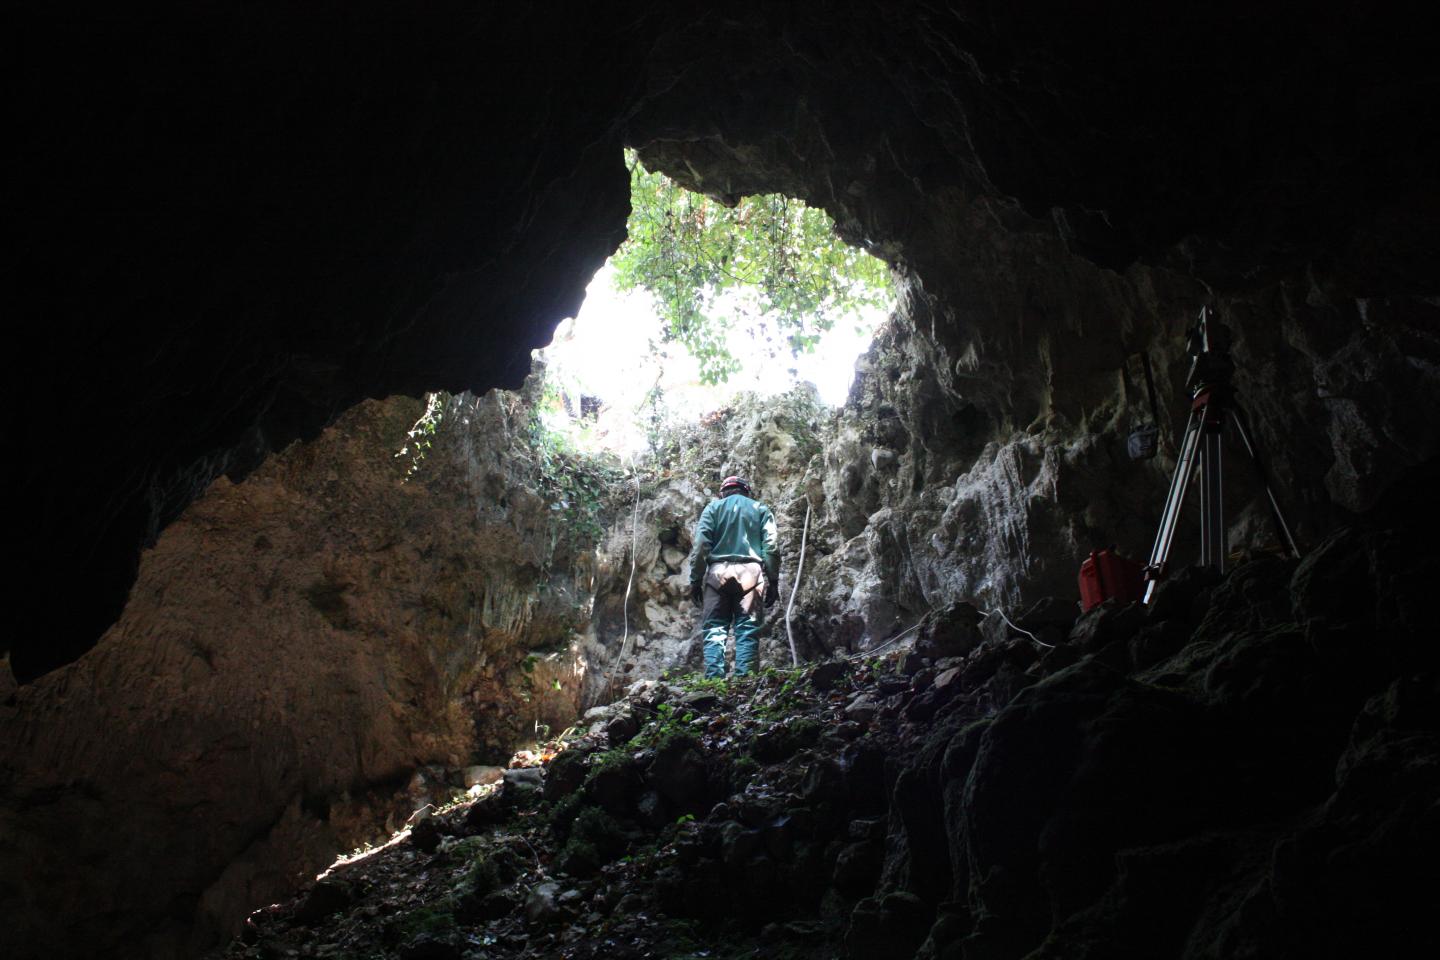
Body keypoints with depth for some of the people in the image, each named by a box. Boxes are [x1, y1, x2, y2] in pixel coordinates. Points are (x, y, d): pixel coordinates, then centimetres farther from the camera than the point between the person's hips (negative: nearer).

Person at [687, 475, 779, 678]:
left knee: (714, 629, -1)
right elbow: (771, 546, 5)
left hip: (718, 571, 0)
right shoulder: (760, 509, 19)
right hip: (750, 572, 0)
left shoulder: (713, 508, 17)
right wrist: (773, 581, 4)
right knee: (748, 630, -2)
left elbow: (701, 544, 3)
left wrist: (695, 579, 3)